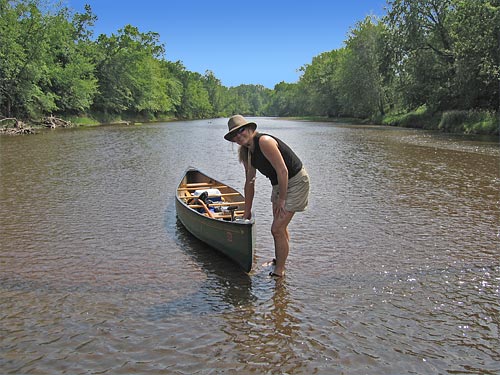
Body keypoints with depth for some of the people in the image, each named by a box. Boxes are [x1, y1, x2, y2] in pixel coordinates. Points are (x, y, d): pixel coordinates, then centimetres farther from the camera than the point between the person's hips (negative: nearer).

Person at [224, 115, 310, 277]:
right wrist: (247, 211, 15)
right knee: (281, 227, 21)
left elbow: (282, 171, -25)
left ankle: (279, 271, 9)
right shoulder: (246, 152, 3)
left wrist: (281, 199, -17)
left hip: (296, 181, -9)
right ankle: (278, 261, 41)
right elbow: (249, 182, 11)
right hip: (279, 183, 9)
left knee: (277, 229, -8)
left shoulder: (264, 142, -25)